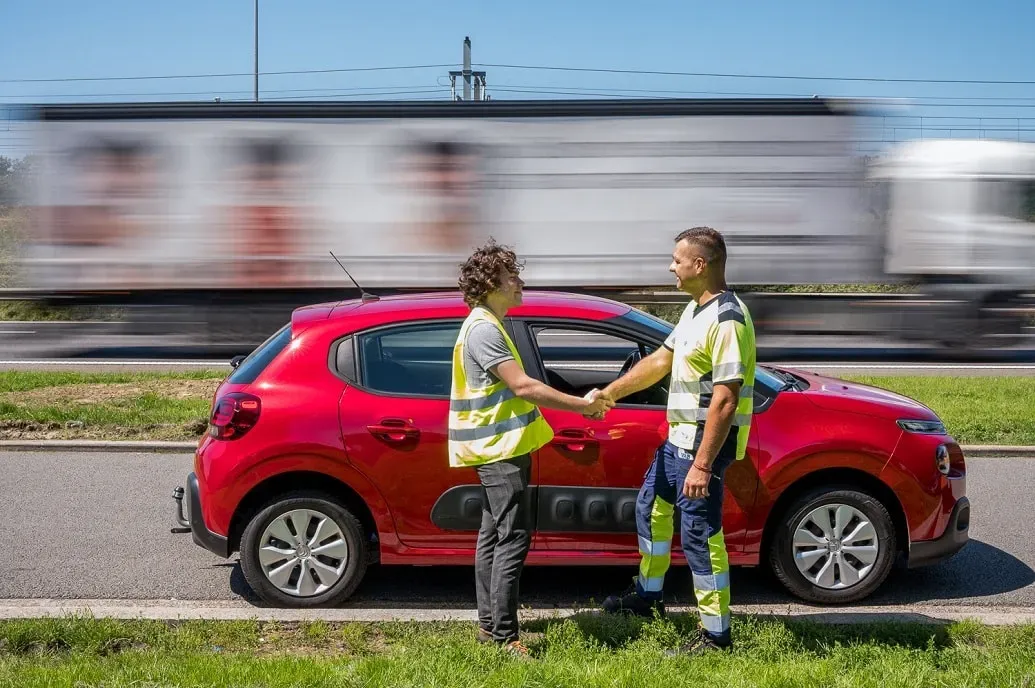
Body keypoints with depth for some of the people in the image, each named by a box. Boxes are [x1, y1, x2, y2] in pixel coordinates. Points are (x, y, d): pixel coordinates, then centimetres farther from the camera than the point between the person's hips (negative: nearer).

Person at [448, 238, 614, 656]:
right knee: (513, 539, -9)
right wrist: (582, 405, -17)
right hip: (499, 449, -11)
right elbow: (522, 386, -24)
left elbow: (514, 388, 14)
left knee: (494, 535, 13)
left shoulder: (488, 326, 15)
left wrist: (581, 404, 8)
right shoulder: (483, 329, -19)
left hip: (499, 447, 11)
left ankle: (489, 624, 21)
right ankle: (505, 636, -4)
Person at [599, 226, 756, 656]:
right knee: (652, 507, 22)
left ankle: (716, 633, 9)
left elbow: (725, 400, -26)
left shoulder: (727, 319, -22)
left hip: (707, 442, -11)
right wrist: (609, 393, 13)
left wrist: (703, 464, -27)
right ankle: (648, 596, 40)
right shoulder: (695, 309, 10)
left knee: (699, 532, -3)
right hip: (679, 437, 11)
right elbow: (660, 360, 17)